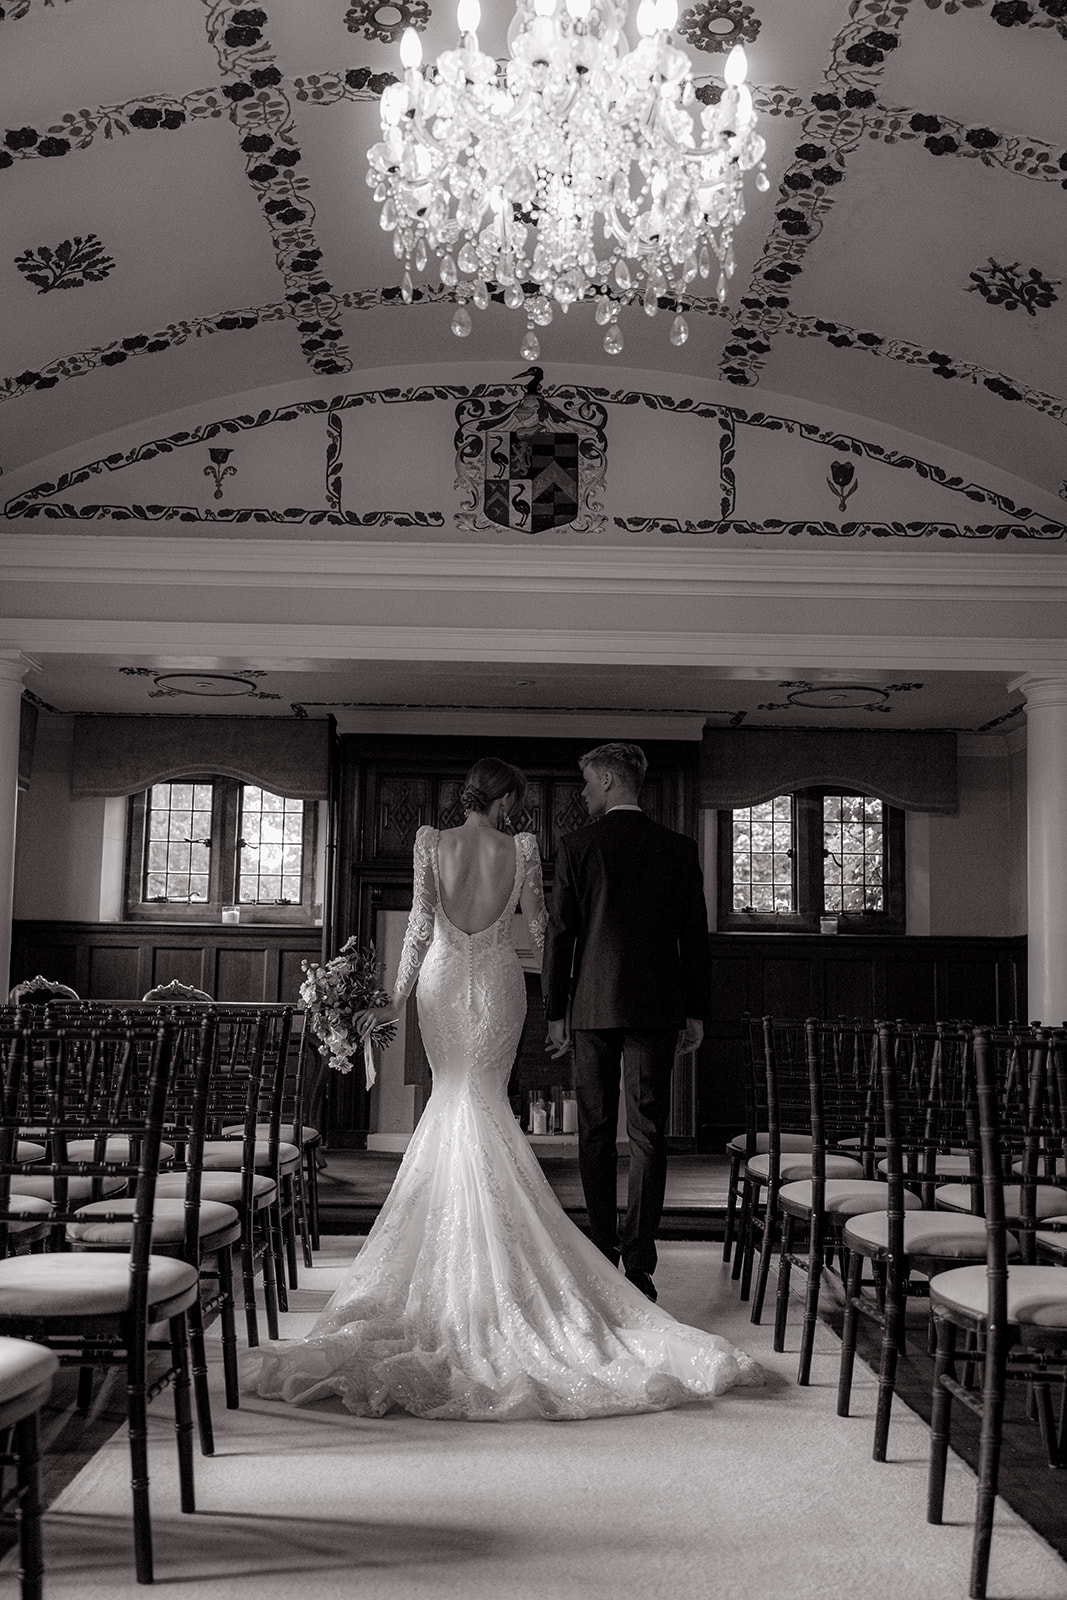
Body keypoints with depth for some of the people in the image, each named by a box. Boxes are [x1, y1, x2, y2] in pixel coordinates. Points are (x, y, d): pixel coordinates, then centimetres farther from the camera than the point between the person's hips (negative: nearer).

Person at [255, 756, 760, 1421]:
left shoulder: (432, 841, -4)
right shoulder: (521, 848, -5)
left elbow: (421, 921, -5)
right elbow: (537, 923, 2)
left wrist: (401, 988, 4)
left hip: (443, 979, 1)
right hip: (498, 981, 0)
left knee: (452, 1099, 11)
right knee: (486, 1101, 5)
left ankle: (451, 1230, 13)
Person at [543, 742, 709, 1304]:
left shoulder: (576, 847, -2)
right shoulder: (678, 848, 3)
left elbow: (559, 934, -3)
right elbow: (695, 935, 4)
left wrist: (555, 1013, 4)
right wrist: (695, 1012, 11)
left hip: (592, 1006, -1)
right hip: (656, 1006, 1)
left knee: (596, 1131, 10)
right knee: (648, 1134, 0)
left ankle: (603, 1252, 16)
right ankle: (638, 1261, -5)